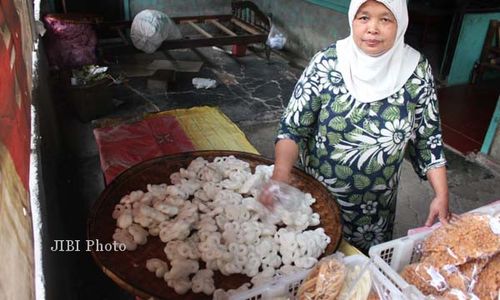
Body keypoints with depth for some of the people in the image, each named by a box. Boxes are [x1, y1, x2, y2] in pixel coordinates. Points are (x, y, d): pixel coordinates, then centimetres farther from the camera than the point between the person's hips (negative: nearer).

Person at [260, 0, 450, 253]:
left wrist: (442, 195, -5)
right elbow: (292, 127, -14)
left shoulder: (417, 70, -10)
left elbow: (428, 138, -1)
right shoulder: (326, 64, -16)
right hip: (318, 196, -1)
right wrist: (280, 174, -30)